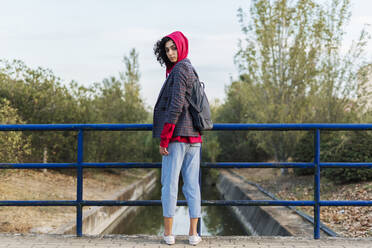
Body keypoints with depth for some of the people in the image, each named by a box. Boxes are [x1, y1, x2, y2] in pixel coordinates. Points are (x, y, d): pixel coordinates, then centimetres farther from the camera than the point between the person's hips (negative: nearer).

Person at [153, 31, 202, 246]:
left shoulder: (179, 70, -10)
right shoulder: (191, 70, 17)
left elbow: (176, 106, -18)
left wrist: (164, 139, -16)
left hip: (177, 136, -8)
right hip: (194, 136, 8)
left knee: (170, 183, 0)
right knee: (192, 184, 7)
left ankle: (168, 232, 5)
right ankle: (194, 233, 10)